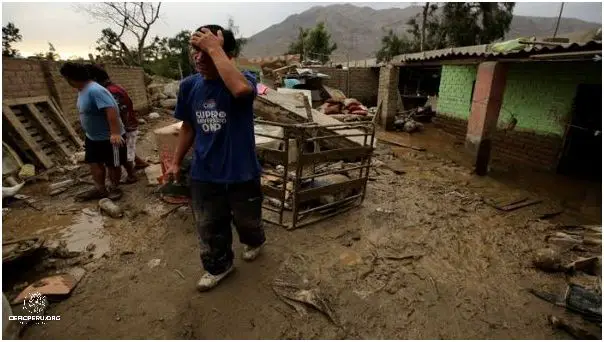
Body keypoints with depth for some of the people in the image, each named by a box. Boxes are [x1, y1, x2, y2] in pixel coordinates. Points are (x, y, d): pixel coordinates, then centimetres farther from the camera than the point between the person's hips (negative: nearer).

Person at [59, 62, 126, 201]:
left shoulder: (95, 90, -27)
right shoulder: (82, 90, 6)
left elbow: (111, 110, -36)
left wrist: (115, 133, -41)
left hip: (109, 137, -10)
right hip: (92, 137, 10)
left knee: (112, 165, 7)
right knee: (94, 163, 14)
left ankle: (115, 189, 24)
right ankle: (100, 189, 26)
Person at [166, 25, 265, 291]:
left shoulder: (244, 79, -15)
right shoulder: (189, 85, -1)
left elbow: (241, 89, -42)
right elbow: (188, 127, 11)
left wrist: (215, 49, -32)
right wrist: (176, 162, 13)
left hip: (241, 173, -3)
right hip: (203, 175, 4)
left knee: (247, 220, 20)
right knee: (208, 228, 17)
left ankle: (254, 241, 56)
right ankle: (218, 266, 45)